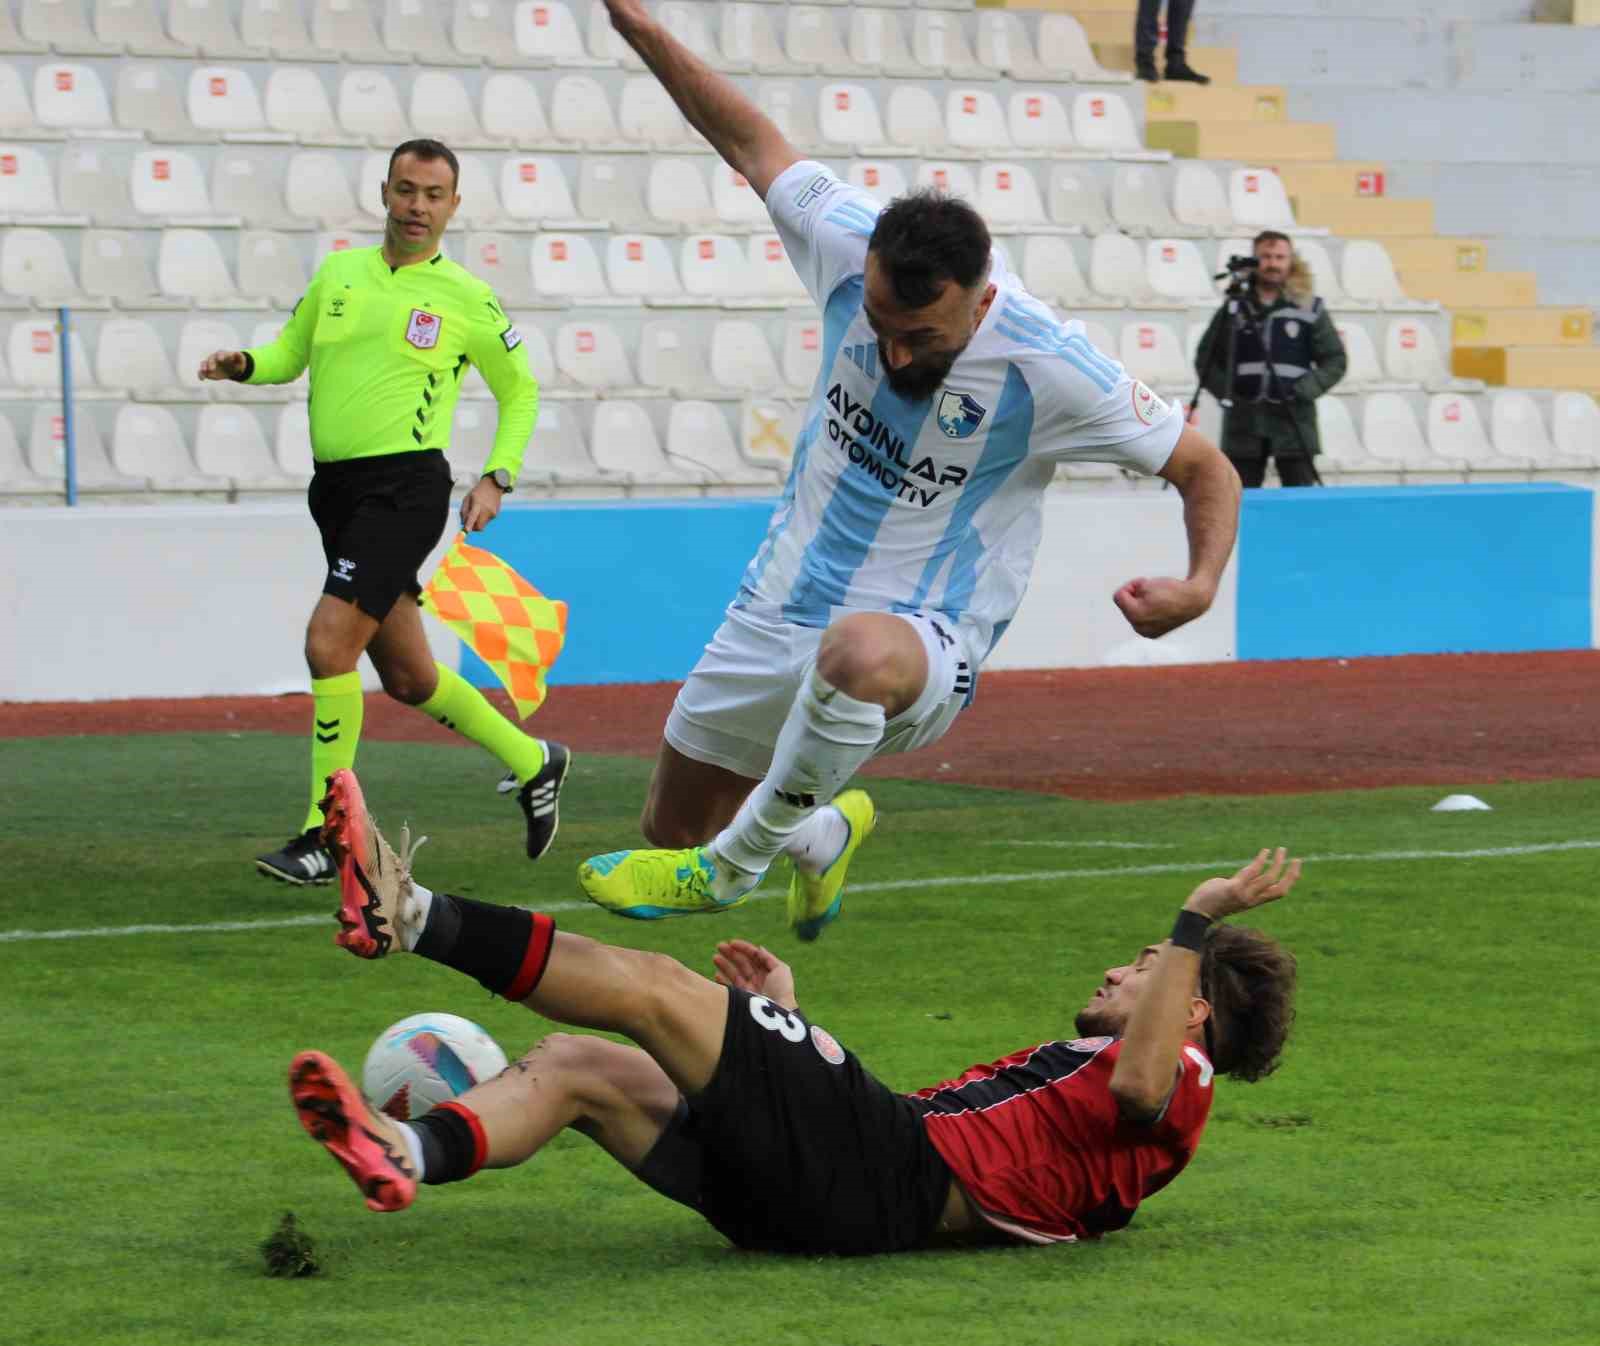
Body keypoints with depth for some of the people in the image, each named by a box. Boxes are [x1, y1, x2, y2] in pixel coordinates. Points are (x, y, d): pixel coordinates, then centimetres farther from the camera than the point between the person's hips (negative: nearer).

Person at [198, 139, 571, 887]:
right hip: (335, 487, 6)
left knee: (329, 642, -19)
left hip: (405, 485, -6)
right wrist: (245, 365, -3)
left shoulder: (467, 299, 1)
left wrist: (496, 478, -1)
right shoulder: (338, 272, 12)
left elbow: (520, 390, 11)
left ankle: (326, 833, -11)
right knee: (406, 676, 11)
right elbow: (289, 353, 19)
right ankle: (533, 764, 33)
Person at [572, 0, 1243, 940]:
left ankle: (727, 869, -23)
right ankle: (826, 829, 49)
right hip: (781, 607, 6)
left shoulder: (1053, 370, -22)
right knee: (672, 826, 16)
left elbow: (1206, 469, -10)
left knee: (858, 650, -44)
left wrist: (1199, 587, -28)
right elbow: (752, 141, 6)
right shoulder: (850, 246, -11)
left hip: (923, 641, -6)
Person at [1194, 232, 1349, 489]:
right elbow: (1206, 360, 12)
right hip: (1244, 423, 1)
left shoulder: (1311, 309, 4)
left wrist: (1303, 391, -9)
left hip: (1294, 421, -1)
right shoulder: (1233, 309, 7)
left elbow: (1335, 361, 4)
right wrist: (1226, 393, -4)